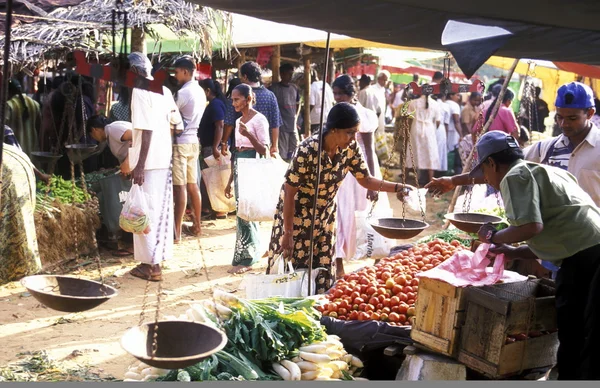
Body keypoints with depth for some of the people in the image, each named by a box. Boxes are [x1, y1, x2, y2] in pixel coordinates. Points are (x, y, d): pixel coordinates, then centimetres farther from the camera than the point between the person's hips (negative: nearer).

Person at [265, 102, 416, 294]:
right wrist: (288, 234, -19)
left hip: (325, 216, 5)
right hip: (296, 215, -5)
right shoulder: (307, 151, -28)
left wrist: (397, 187, -16)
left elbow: (366, 179, -1)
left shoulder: (350, 148, -11)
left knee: (323, 272, 8)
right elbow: (289, 193, -21)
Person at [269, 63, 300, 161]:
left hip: (293, 125, 6)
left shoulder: (294, 88, 12)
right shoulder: (274, 88, -6)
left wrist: (296, 117, 15)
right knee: (282, 154, -5)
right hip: (281, 126, -6)